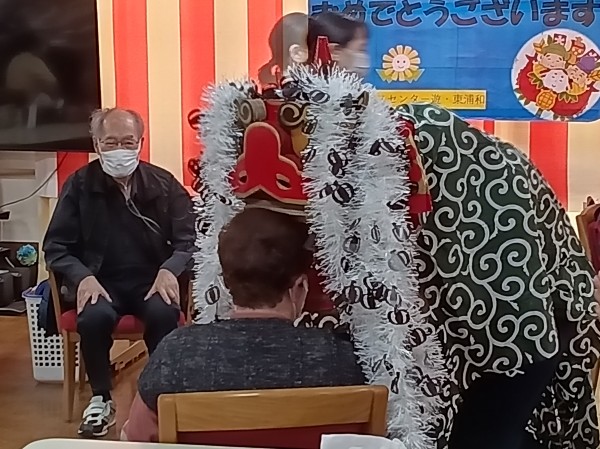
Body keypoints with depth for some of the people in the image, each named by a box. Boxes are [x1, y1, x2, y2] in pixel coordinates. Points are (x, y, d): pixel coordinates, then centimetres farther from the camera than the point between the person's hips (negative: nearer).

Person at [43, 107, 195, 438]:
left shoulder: (164, 184, 1)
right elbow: (56, 247, 1)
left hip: (150, 279, 0)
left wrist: (169, 269, -20)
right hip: (100, 280, 0)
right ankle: (101, 399, -7)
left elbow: (189, 240, 1)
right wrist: (83, 277, -19)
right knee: (94, 316, -33)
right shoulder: (79, 185, 0)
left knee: (164, 313, -33)